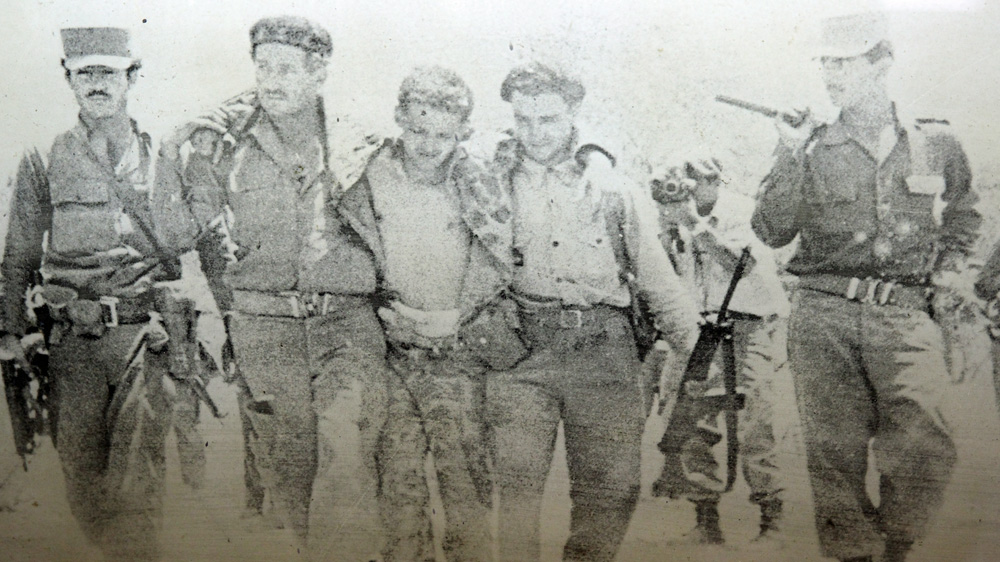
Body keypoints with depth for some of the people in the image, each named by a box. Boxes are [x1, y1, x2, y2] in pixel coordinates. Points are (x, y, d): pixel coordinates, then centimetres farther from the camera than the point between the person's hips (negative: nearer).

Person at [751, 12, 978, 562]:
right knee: (834, 450, 0)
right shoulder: (811, 148, 8)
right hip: (824, 315, 0)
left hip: (905, 315, 0)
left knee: (922, 447, -15)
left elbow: (962, 215, 29)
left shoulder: (936, 141, 12)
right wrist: (790, 156, -9)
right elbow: (772, 232, -1)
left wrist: (946, 266, 13)